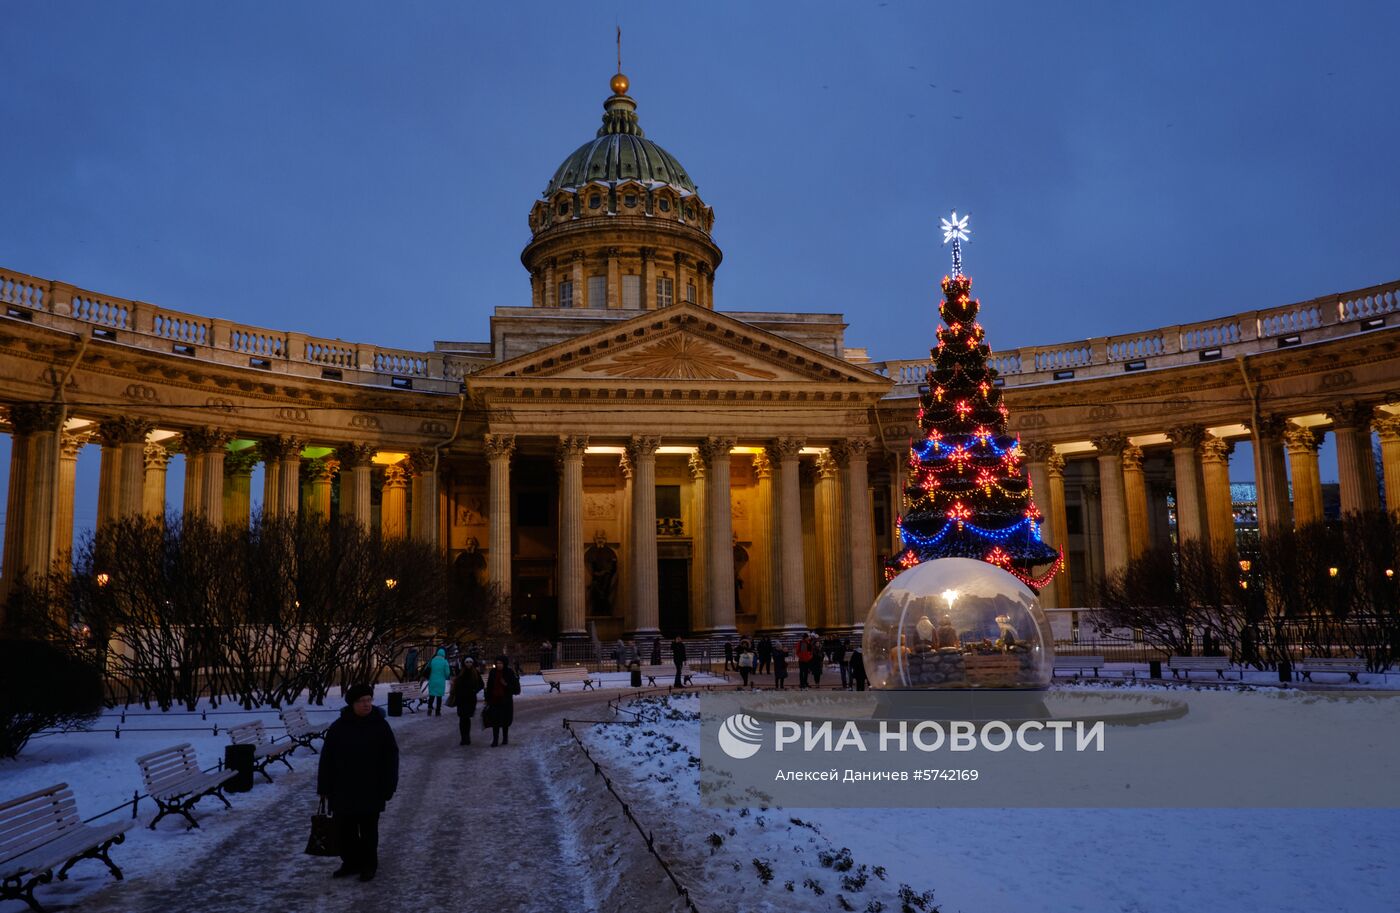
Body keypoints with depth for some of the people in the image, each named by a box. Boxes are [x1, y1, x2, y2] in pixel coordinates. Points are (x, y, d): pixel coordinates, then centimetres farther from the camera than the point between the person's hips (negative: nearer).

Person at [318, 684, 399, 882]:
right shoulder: (338, 727, -4)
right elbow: (326, 759, 1)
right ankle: (350, 862, 27)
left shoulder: (380, 726, -7)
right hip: (343, 791, 2)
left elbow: (390, 759, -4)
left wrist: (388, 788, -6)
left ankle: (369, 865, 23)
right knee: (344, 829, 10)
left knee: (368, 830, 9)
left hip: (370, 791, -2)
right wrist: (324, 788, 0)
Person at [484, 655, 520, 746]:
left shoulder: (509, 673, -5)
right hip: (494, 700, 2)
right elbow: (489, 686, 6)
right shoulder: (493, 672, 2)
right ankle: (495, 740, 0)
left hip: (506, 701, -1)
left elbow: (516, 688, -4)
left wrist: (506, 684, -19)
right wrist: (487, 698, 3)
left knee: (505, 721, 7)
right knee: (495, 720, -3)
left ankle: (505, 739, 20)